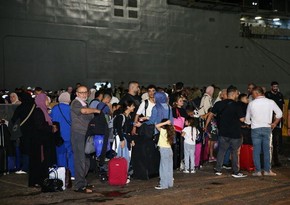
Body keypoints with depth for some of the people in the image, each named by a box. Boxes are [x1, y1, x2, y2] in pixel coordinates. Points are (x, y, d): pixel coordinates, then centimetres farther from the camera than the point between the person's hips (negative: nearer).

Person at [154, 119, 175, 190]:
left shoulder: (163, 131, -13)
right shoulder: (169, 132, 7)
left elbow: (156, 125, -15)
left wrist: (165, 123, -14)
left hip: (164, 150, -8)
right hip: (169, 150, 8)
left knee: (164, 168, -5)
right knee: (169, 168, 12)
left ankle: (163, 184, -3)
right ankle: (169, 183, 19)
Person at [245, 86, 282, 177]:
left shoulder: (251, 103, -2)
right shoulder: (270, 102, -1)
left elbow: (247, 118, 8)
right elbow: (279, 113, 3)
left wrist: (249, 123, 26)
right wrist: (275, 123, 14)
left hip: (255, 129, -1)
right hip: (267, 128, 1)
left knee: (256, 151, 4)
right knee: (266, 150, 7)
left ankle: (258, 171, 4)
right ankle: (267, 170, 10)